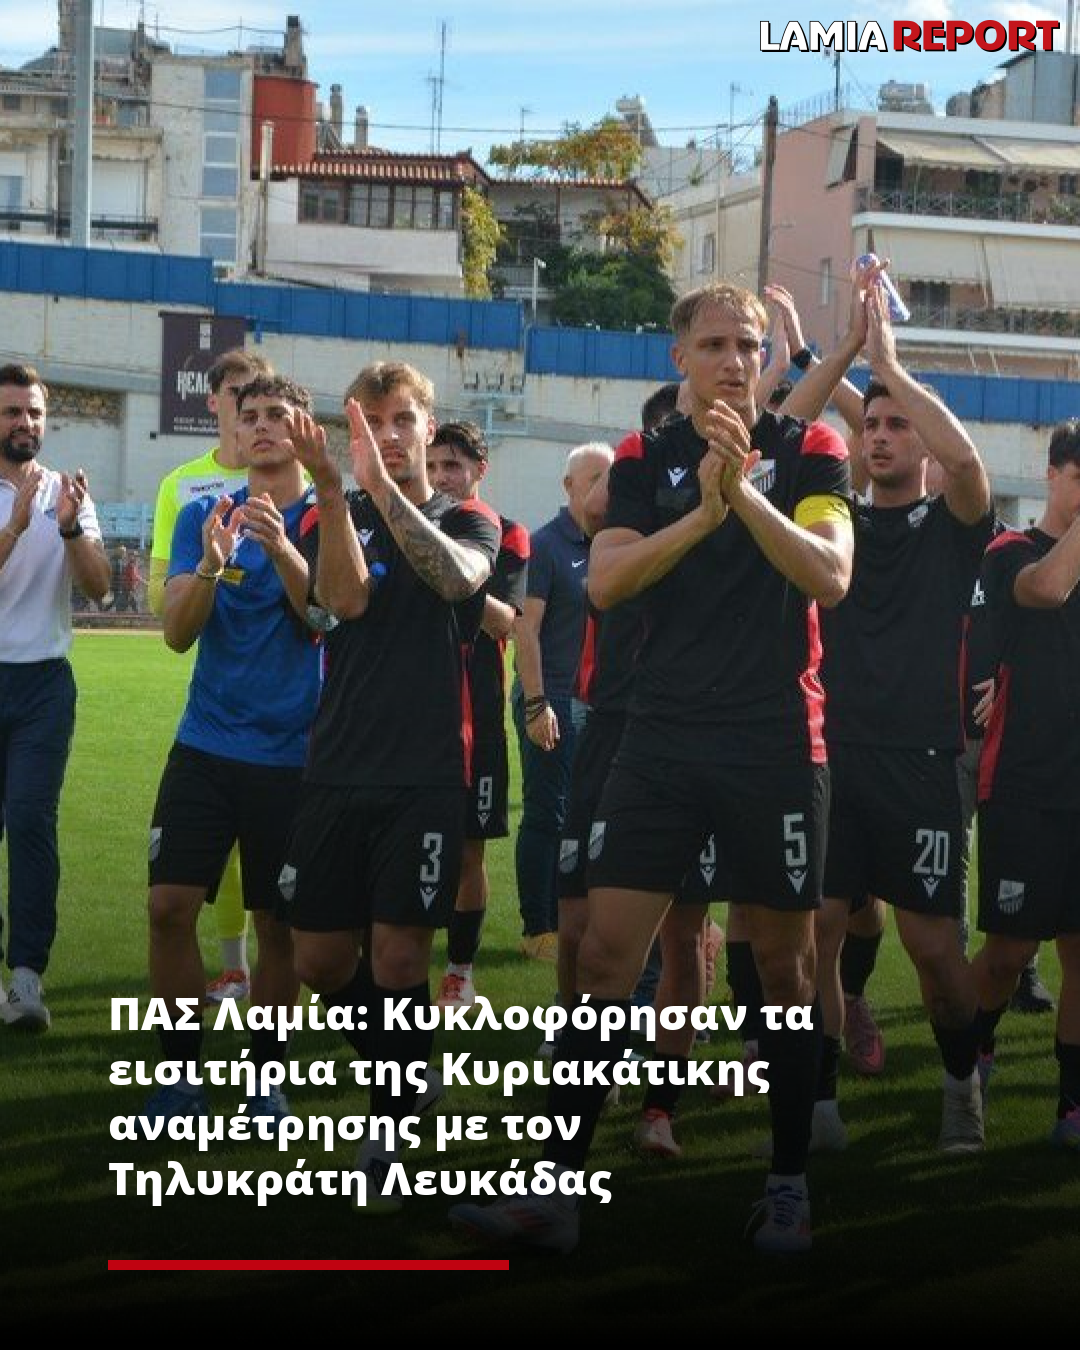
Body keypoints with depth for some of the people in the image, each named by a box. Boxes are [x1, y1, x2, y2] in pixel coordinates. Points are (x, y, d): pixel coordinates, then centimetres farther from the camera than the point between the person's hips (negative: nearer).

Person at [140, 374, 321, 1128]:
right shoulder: (204, 515, 6)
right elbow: (178, 632, -3)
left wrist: (281, 547, -31)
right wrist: (212, 564, -22)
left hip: (291, 754, -2)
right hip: (206, 746, 2)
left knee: (278, 924, 2)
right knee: (170, 905, -7)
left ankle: (267, 1074, 17)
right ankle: (182, 1075, 4)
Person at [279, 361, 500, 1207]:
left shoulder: (470, 519, 6)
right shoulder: (338, 521, 11)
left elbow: (459, 576, -19)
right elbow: (348, 599, -11)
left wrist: (383, 484, -27)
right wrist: (333, 490, -26)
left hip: (427, 772, -3)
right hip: (339, 769, 3)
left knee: (400, 959, -8)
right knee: (322, 961, 5)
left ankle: (391, 1135, 6)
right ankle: (402, 1075, 30)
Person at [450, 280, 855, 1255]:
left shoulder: (808, 453, 1)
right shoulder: (647, 463, 7)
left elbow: (831, 575, -14)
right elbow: (605, 581, -9)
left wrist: (746, 492, -27)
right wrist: (701, 513, -24)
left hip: (776, 745, -2)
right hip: (663, 739, 2)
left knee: (785, 968, 5)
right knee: (605, 956, -4)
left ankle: (789, 1184, 17)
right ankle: (558, 1186, -3)